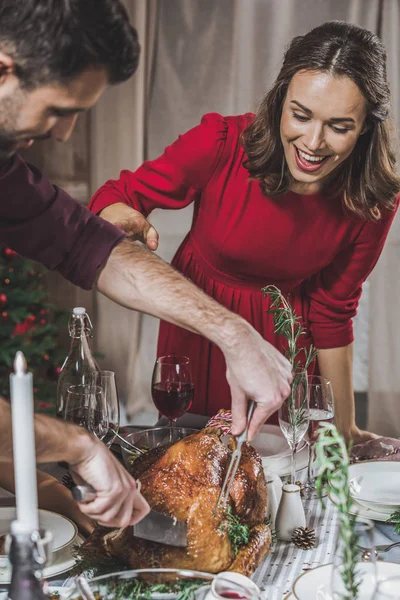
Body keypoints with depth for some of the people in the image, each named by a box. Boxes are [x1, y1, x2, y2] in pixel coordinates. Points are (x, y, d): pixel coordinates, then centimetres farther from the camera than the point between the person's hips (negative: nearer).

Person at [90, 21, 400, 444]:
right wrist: (123, 217, -44)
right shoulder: (222, 144, -28)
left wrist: (344, 427, -2)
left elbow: (332, 313, -8)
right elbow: (119, 196, -18)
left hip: (284, 338, 1)